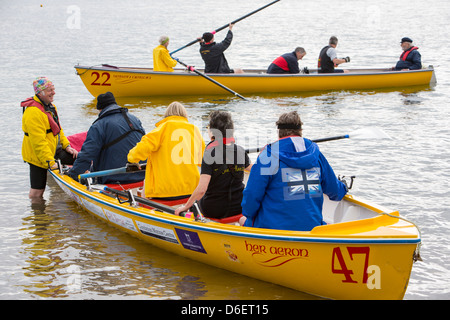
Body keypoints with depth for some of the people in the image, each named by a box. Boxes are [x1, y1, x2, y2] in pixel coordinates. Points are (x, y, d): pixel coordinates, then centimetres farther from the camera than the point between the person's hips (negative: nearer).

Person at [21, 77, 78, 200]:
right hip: (37, 157, -9)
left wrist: (66, 146, 9)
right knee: (36, 192, -3)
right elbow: (38, 141, -26)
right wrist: (50, 161, -27)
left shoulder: (49, 106, 10)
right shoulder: (33, 112, -23)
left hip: (53, 151, 9)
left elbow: (58, 130, 21)